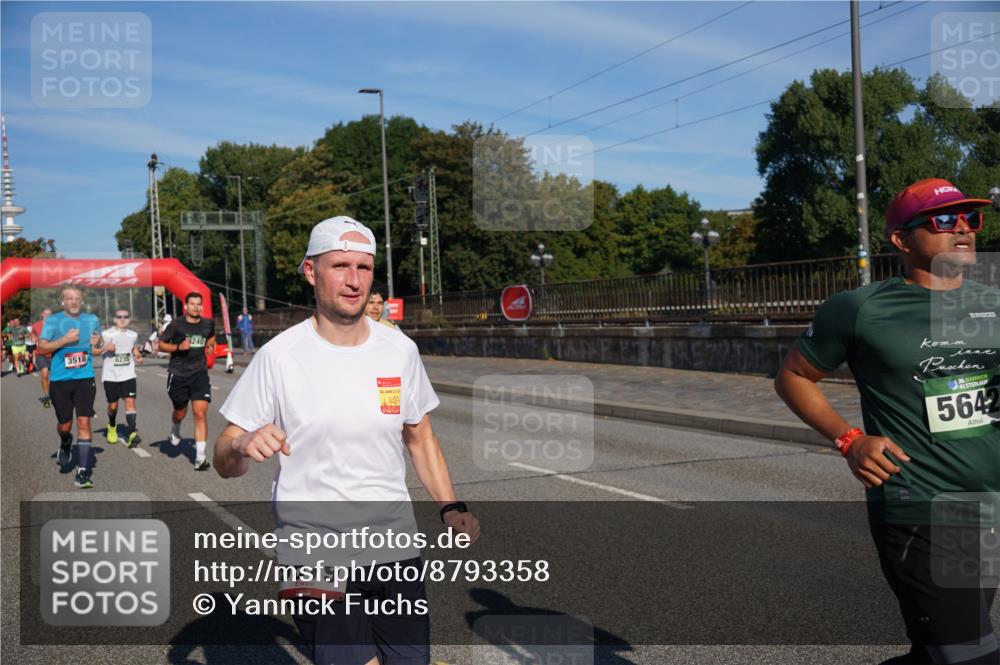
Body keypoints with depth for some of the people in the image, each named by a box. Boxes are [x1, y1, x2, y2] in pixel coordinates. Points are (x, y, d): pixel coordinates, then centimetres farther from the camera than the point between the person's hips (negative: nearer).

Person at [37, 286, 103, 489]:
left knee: (84, 422, -9)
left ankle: (83, 470, -6)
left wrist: (97, 343, 0)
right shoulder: (52, 321, 0)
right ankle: (65, 443, 45)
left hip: (85, 379, 1)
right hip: (60, 380, -1)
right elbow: (41, 347, -6)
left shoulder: (92, 320, 8)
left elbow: (98, 339, 24)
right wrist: (65, 340, -18)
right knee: (65, 425, 6)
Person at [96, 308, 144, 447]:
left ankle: (131, 434, -21)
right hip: (110, 375, -1)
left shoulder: (133, 335, 8)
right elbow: (96, 351, 0)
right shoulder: (106, 334, -3)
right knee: (113, 405, 9)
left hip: (128, 375, 1)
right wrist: (106, 348, -20)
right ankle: (112, 427, 39)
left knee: (130, 401, -14)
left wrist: (138, 358, 1)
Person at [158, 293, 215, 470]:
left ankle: (200, 456, -12)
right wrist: (178, 347, -16)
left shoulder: (208, 324, 4)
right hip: (178, 374, -1)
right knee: (180, 413, 14)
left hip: (200, 374, 1)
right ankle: (175, 432, 52)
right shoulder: (176, 325, -6)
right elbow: (161, 344, -2)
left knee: (200, 414, -12)